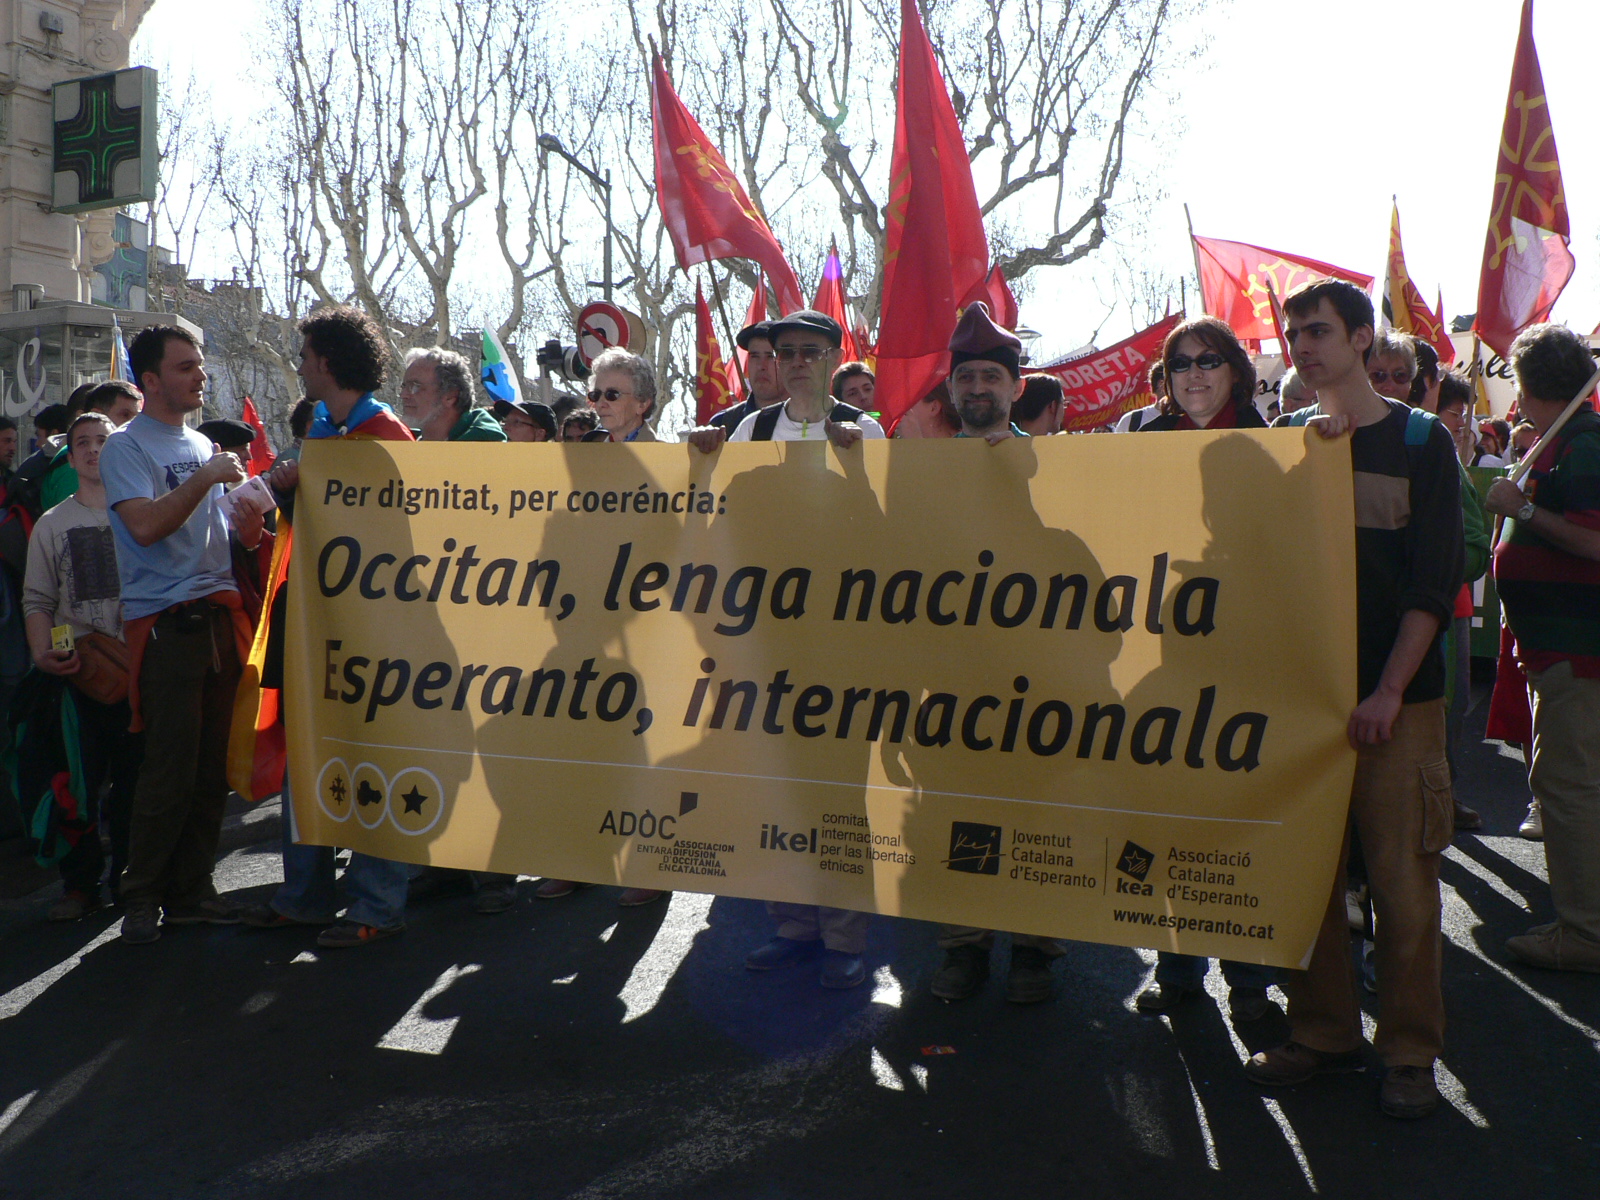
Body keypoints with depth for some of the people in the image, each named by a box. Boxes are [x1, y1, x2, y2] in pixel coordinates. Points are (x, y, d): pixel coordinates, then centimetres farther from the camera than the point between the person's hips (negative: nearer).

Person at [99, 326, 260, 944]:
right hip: (166, 623, -6)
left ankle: (192, 890, 18)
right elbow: (145, 525, -18)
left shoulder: (203, 445, 19)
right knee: (171, 770, -7)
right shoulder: (126, 446, -2)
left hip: (220, 616, 7)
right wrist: (206, 477, -16)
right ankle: (143, 898, 8)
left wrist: (253, 507, 4)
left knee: (211, 769, 8)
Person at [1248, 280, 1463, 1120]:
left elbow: (1436, 579, -5)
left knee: (1402, 877, 0)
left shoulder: (1421, 443, 2)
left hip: (1397, 699, -3)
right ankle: (1321, 1032, 19)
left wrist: (1389, 690, -12)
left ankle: (1410, 1051, 15)